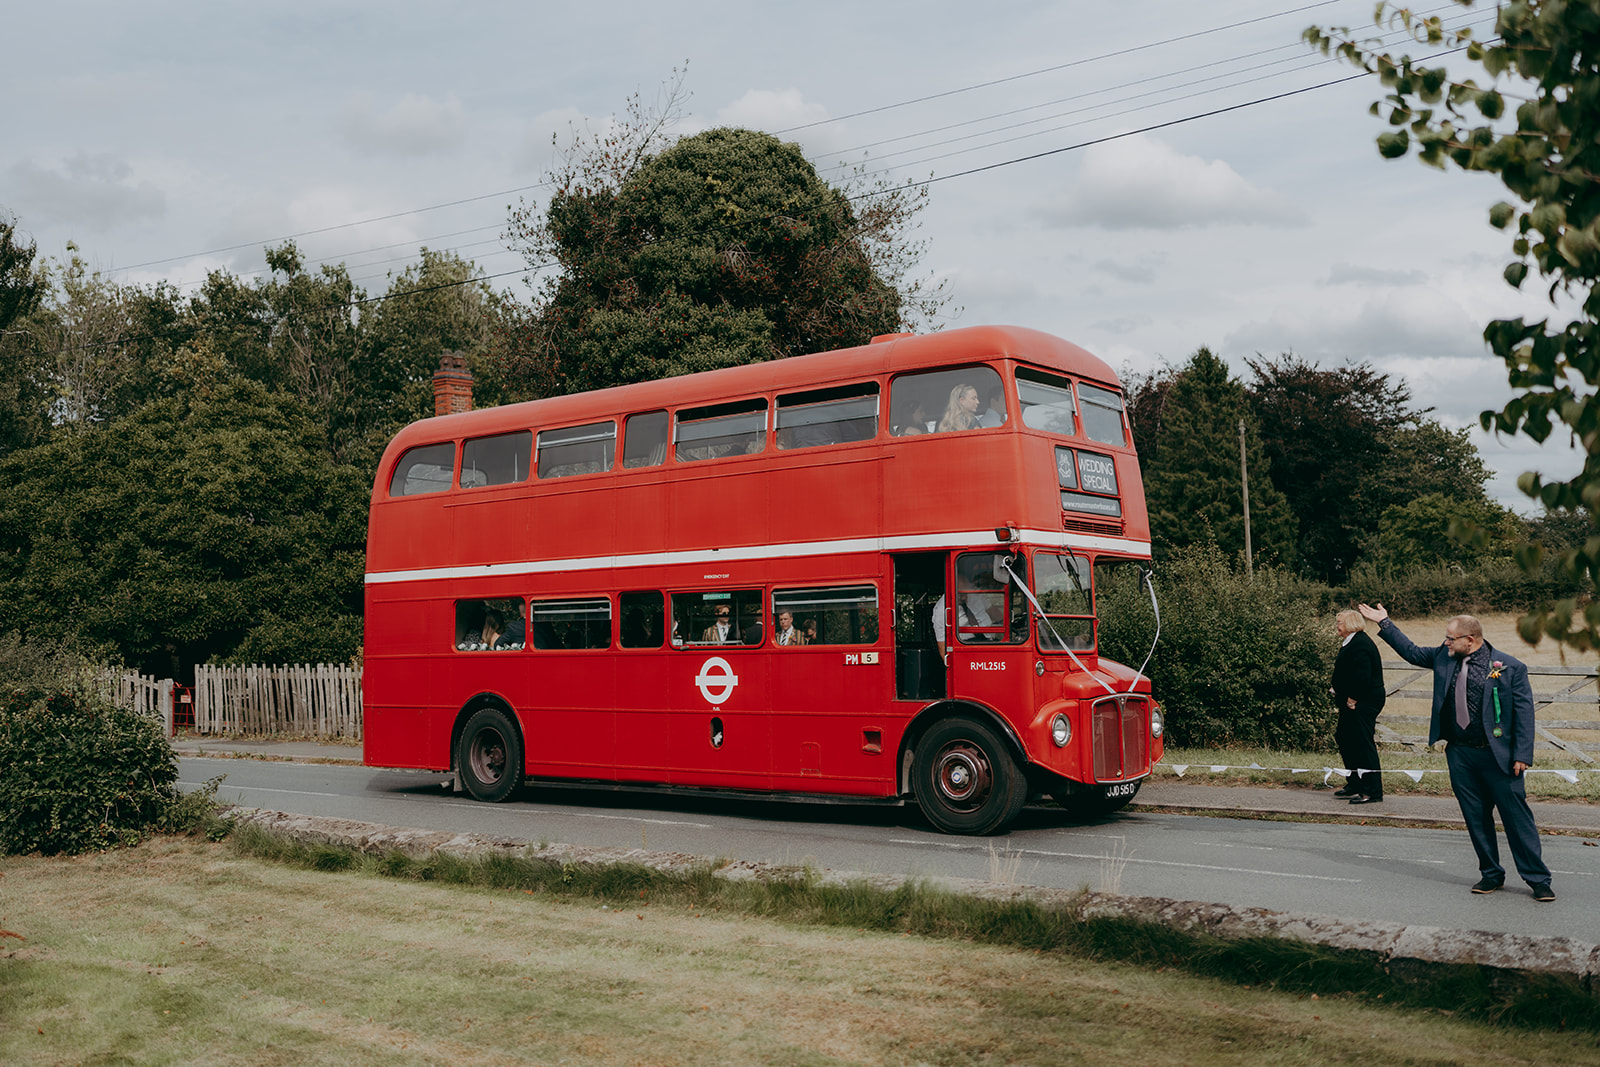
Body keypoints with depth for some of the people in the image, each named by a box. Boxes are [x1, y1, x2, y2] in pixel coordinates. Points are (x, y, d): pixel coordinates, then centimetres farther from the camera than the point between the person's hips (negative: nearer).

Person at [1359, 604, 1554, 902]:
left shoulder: (1511, 667, -8)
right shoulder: (1444, 657, 5)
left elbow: (1524, 712, -7)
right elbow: (1411, 652, 20)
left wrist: (1522, 754, -11)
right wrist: (1384, 623, 16)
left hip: (1498, 755, -5)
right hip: (1460, 755, 5)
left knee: (1517, 817, 0)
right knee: (1476, 819, 11)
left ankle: (1538, 880, 11)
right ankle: (1491, 874, 25)